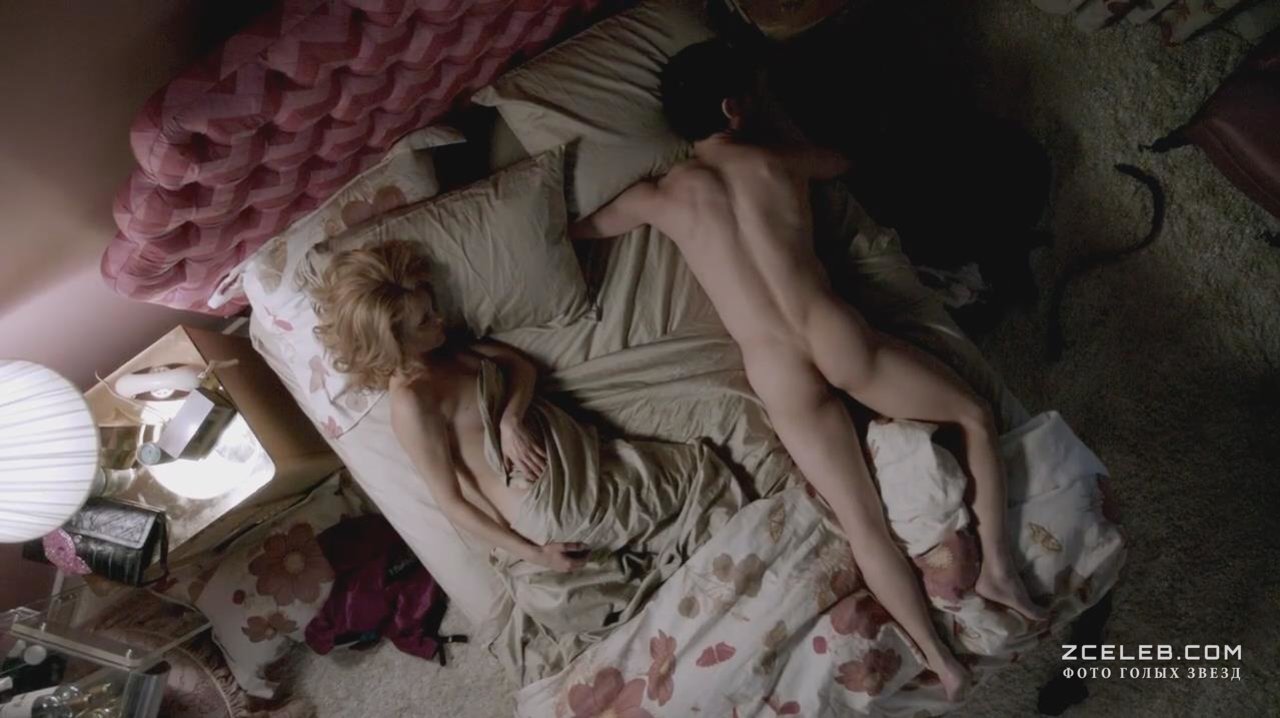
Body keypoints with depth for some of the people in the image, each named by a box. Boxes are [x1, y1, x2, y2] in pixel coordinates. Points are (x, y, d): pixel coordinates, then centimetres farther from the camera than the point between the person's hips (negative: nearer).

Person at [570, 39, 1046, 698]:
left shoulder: (661, 197, 7)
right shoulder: (782, 163, 10)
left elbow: (574, 231, 22)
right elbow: (842, 161, 34)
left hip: (779, 375, 1)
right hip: (842, 340, 0)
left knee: (862, 523, 9)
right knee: (977, 418, 22)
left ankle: (940, 662, 15)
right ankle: (996, 565, 18)